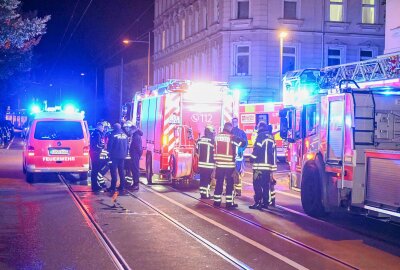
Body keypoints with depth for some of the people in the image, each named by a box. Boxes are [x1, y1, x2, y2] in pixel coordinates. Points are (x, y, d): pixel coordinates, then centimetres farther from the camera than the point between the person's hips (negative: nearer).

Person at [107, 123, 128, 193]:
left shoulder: (113, 134, -9)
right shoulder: (125, 135, 8)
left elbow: (109, 145, -8)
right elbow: (127, 145, 12)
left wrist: (109, 151, 7)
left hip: (115, 155, -5)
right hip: (122, 155, 5)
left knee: (113, 171, -3)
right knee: (121, 170, 11)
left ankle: (113, 186, -6)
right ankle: (122, 186, 11)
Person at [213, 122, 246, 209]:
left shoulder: (217, 136, 5)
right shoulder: (231, 137, -9)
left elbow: (214, 148, 8)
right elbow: (243, 142, -6)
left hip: (219, 163, 4)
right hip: (229, 164, -4)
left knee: (219, 182, 11)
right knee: (230, 183, 2)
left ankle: (217, 201, 15)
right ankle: (229, 203, 2)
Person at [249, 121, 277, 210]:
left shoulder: (261, 136, -7)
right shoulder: (271, 138, 16)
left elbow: (257, 149, -14)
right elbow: (273, 151, 20)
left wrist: (252, 158, -2)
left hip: (260, 165, -8)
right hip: (269, 165, 8)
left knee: (257, 184, -7)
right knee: (266, 185, 11)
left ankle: (257, 203, -12)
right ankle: (265, 202, 12)